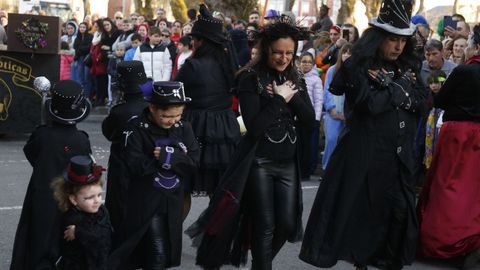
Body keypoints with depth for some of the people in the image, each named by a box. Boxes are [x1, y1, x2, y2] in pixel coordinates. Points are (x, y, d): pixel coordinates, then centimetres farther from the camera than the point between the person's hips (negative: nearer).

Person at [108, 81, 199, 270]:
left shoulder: (184, 128, 0)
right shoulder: (136, 129, -12)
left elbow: (194, 163, -6)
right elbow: (136, 166, -22)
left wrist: (169, 156, -24)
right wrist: (178, 157, -19)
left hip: (174, 200, 5)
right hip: (147, 202, -5)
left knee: (168, 252, 13)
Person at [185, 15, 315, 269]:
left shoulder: (296, 80, 8)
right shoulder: (250, 79, -9)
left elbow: (310, 121, 0)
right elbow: (254, 127, -18)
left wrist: (292, 96, -12)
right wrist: (280, 99, -15)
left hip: (288, 163, 5)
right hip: (259, 162, -5)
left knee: (287, 224, 7)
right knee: (265, 226, 0)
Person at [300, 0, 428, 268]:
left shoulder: (409, 67, 10)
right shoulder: (357, 67, -9)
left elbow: (421, 102, 0)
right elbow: (371, 103, -22)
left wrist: (390, 85, -12)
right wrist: (401, 90, -10)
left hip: (400, 155, 5)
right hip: (364, 153, -5)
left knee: (399, 211, 7)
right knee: (356, 209, 2)